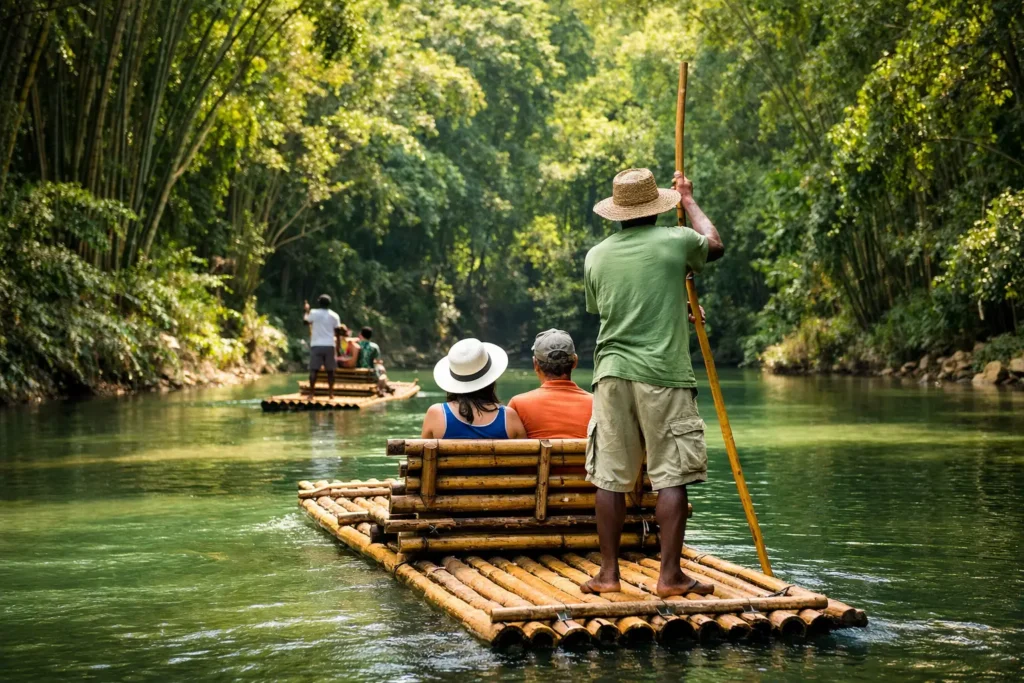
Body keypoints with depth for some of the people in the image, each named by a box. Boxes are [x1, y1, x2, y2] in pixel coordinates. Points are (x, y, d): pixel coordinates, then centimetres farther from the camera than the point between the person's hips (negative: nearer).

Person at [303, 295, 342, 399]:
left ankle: (311, 393, -8)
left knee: (314, 369, -1)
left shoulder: (314, 313, -2)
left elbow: (305, 320, 17)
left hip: (316, 345, -1)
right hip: (329, 345, 1)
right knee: (330, 370, 8)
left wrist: (305, 310, 34)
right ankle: (331, 393, 6)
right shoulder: (334, 315, 3)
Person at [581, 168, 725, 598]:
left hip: (612, 374, 3)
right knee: (671, 477, 0)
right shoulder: (676, 241, -2)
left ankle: (608, 572, 11)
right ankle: (670, 575, 0)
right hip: (664, 375, -3)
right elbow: (716, 245, 20)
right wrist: (689, 202, 36)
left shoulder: (596, 256, 7)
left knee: (610, 477, 7)